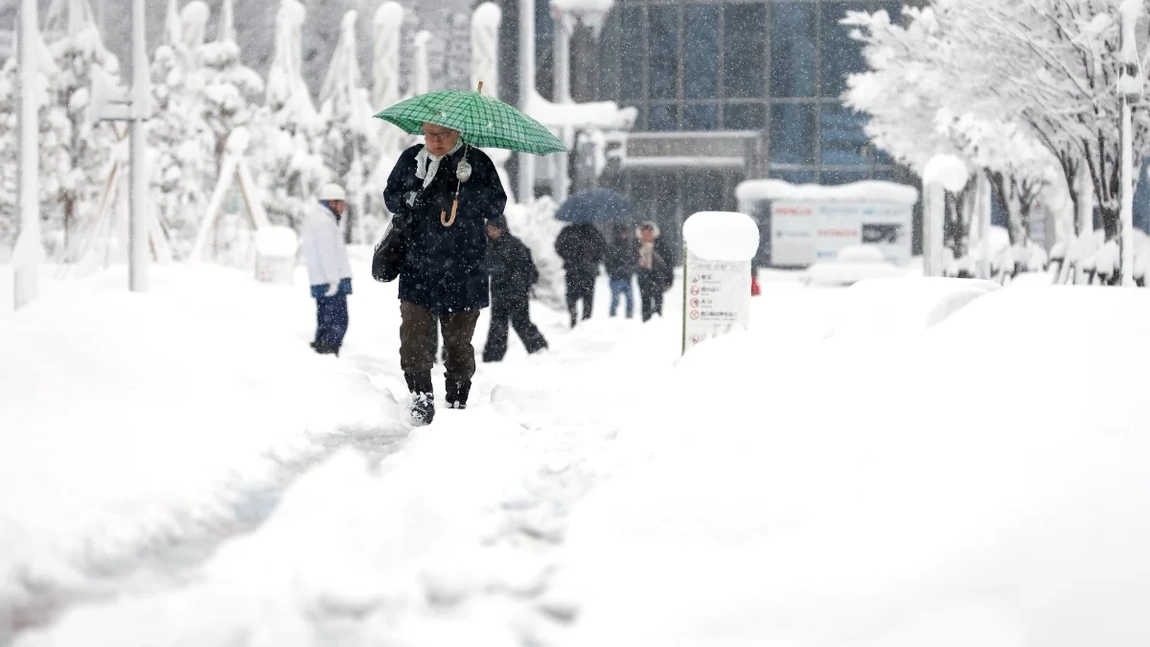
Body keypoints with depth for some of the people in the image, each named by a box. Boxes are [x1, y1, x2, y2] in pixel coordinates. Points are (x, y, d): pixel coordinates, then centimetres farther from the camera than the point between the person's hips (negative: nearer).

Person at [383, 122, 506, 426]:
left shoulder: (477, 163, 0)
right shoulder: (411, 159, 6)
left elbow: (496, 206, -4)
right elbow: (391, 197, 8)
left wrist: (468, 185, -20)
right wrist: (412, 197, -14)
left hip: (463, 270, -1)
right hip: (418, 267, 1)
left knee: (459, 341, 6)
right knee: (413, 336, -10)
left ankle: (457, 403, 17)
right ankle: (421, 398, -2)